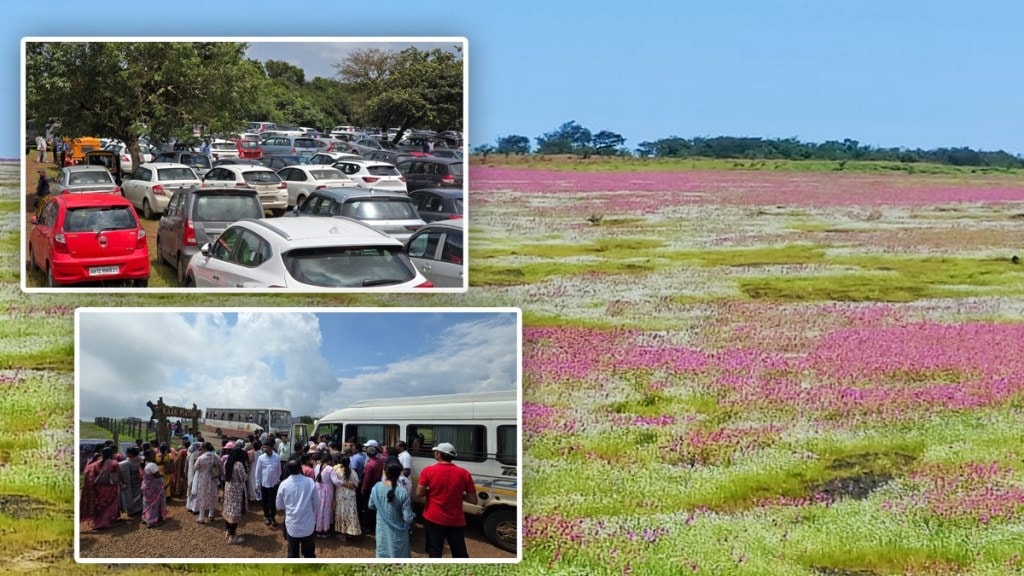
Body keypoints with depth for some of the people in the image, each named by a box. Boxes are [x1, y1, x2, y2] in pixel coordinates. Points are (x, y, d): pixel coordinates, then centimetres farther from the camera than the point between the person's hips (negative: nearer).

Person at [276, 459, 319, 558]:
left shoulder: (284, 484, -10)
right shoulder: (310, 482, -11)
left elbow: (279, 505, 3)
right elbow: (317, 503, -1)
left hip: (292, 524, 0)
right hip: (308, 524, 0)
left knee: (293, 554, 14)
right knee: (309, 554, 14)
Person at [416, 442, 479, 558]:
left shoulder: (428, 471, -9)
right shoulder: (464, 473, -5)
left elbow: (419, 494, -9)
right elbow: (473, 500, -3)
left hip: (433, 519, -1)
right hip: (456, 521, 1)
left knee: (434, 553, 8)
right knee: (460, 554, 13)